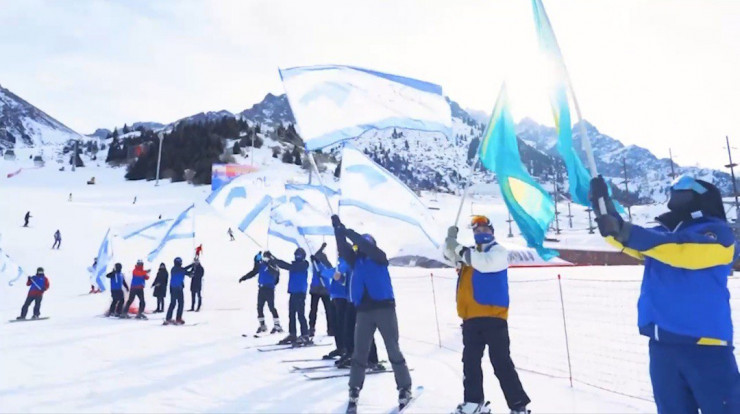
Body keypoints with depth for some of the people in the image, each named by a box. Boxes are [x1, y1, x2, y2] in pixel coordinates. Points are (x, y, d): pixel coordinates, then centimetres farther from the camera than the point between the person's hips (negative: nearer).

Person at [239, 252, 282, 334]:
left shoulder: (273, 265, -8)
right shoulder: (261, 265, 10)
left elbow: (275, 273, -29)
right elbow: (253, 272, 19)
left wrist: (268, 264, -38)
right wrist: (243, 278, 18)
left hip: (269, 289, -6)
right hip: (261, 288, 7)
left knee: (271, 307, -9)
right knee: (259, 307, 7)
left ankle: (277, 326, -3)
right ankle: (262, 325, 20)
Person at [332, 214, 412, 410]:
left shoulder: (379, 258, 4)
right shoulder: (356, 260, 15)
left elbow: (367, 246, -12)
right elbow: (343, 248, 4)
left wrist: (347, 231, -14)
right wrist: (338, 229, -7)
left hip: (384, 308, -3)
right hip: (364, 311, 3)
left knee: (393, 350, 1)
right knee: (360, 351, 3)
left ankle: (404, 388, 11)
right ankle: (355, 388, 13)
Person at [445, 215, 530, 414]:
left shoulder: (498, 251, 0)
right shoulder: (469, 253, 20)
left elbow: (485, 263, -20)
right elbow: (449, 251, 15)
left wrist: (462, 251, -20)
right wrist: (451, 238, -6)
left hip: (493, 316, -6)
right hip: (471, 318, 7)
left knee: (501, 363, -6)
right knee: (470, 362, 12)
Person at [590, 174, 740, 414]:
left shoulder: (717, 232, -4)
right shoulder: (662, 231, 15)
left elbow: (681, 250, -23)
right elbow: (634, 243, -1)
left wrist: (627, 232, -32)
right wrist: (604, 209, -15)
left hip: (705, 344, -6)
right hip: (662, 345, 6)